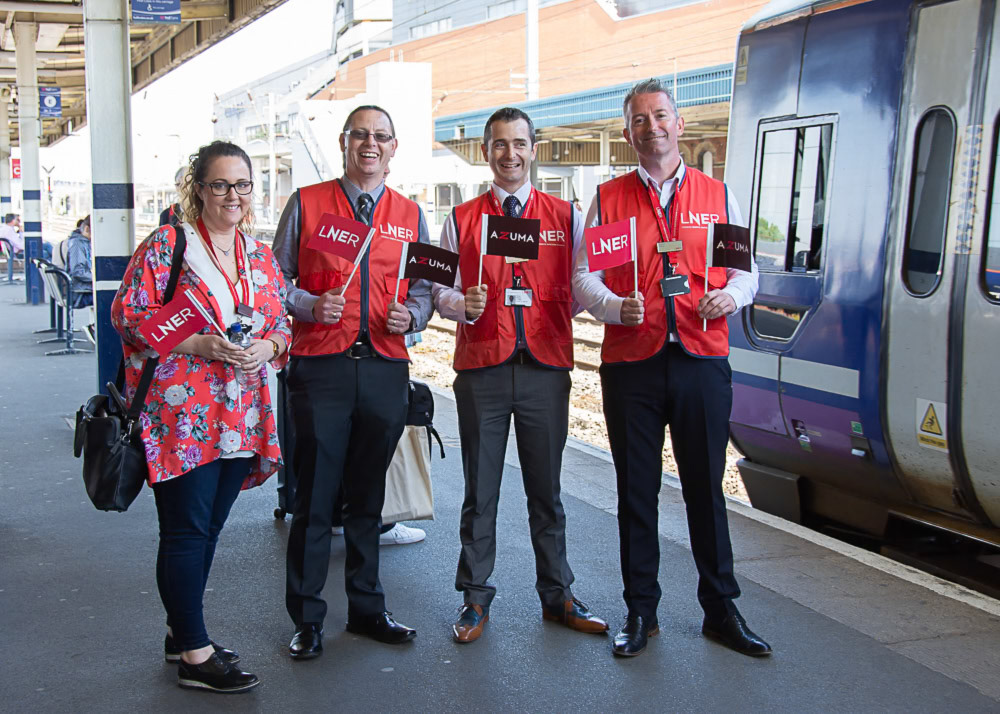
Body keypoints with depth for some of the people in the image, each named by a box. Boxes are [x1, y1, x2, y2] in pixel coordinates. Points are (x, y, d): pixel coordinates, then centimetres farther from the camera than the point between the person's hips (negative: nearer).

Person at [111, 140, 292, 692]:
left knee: (209, 527, 14)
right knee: (187, 531, -2)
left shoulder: (261, 256, 13)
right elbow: (128, 313, -8)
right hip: (180, 414, -6)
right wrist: (197, 344, -19)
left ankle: (182, 631, 29)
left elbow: (281, 321, 17)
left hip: (240, 416, 6)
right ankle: (194, 656, 7)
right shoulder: (166, 245, -5)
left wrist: (267, 346, -6)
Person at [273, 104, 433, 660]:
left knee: (369, 495, 13)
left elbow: (425, 287, 15)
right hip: (321, 365, -3)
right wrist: (310, 306, -13)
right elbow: (277, 279, 5)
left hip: (386, 368, 3)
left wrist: (412, 316, -6)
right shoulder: (307, 204, 5)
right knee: (315, 495, 1)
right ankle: (308, 619, 13)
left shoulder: (410, 215, 13)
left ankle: (367, 608, 26)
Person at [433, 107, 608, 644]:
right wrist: (463, 304, -15)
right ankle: (475, 599, 18)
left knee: (546, 489, 9)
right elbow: (441, 289, 7)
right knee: (480, 491, 6)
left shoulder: (565, 216, 10)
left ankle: (557, 595, 22)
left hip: (546, 368, 1)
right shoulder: (461, 220, 9)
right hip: (481, 369, 0)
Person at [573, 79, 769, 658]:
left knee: (706, 489, 6)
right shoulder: (608, 199, 8)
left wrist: (730, 296, -10)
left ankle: (722, 610, 20)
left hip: (702, 362, 0)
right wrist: (616, 307, -16)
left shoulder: (718, 195, 11)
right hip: (631, 365, 0)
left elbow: (747, 270, 12)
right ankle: (641, 612, 20)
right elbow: (584, 278, 3)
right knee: (637, 492, 7)